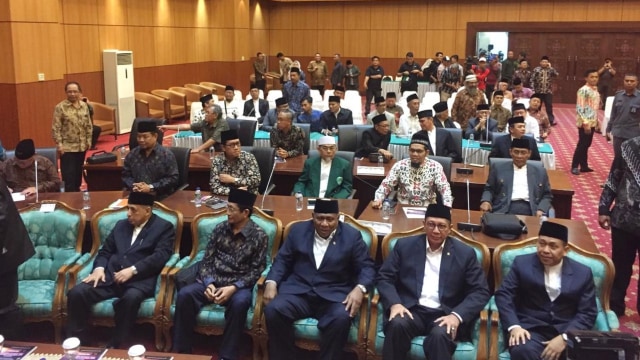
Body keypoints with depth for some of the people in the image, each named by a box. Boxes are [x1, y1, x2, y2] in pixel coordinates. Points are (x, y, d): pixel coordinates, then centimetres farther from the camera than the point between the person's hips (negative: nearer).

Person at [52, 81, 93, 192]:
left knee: (78, 172, 16)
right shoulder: (60, 107, -9)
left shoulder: (84, 106, 5)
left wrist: (89, 140, 8)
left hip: (82, 146, 5)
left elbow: (89, 125, 12)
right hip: (67, 147, -5)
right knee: (69, 174, -3)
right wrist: (59, 144, -14)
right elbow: (56, 128, -10)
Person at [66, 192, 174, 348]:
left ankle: (114, 347, -24)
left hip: (139, 279, -5)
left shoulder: (164, 227, 5)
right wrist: (99, 268, 0)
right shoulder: (121, 225, 23)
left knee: (131, 298, -38)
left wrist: (132, 270, -19)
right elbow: (105, 251, 23)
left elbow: (160, 256, -8)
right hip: (110, 276, 5)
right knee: (76, 293, -19)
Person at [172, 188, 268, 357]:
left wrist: (233, 287, -20)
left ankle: (227, 356, -24)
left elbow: (256, 270, -5)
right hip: (213, 281, 3)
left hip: (239, 285, -3)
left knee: (239, 303, -37)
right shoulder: (220, 228, 5)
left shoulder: (259, 236, -5)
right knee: (184, 294, -24)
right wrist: (209, 283, -13)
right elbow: (207, 260, 6)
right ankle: (181, 351, -12)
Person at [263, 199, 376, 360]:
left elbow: (367, 267, 3)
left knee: (341, 318, -33)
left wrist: (359, 288, -18)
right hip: (298, 291, 2)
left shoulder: (352, 236, 4)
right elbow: (282, 260, 12)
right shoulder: (298, 230, 10)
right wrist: (272, 282, -7)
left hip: (334, 296, -2)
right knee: (273, 310, -26)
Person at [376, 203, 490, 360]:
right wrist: (394, 303, -13)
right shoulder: (405, 246, 7)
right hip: (411, 310, 1)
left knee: (440, 335, -34)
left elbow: (481, 291, 3)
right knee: (397, 324, -31)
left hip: (445, 315, -1)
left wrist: (457, 315, -13)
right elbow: (384, 278, 7)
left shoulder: (465, 253, 5)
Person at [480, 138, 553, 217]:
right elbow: (489, 189, 14)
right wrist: (486, 201, -7)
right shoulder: (498, 168, 14)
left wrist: (541, 210, -2)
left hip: (531, 214, 2)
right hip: (503, 212, -2)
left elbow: (547, 195, 18)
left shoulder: (540, 172, 18)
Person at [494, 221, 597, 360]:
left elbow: (587, 313, 3)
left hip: (568, 331, 1)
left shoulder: (583, 273, 8)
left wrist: (564, 338, -13)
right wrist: (514, 326, -15)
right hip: (530, 329, -1)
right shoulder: (522, 263, 7)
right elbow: (504, 294, 2)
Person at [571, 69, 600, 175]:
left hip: (592, 122, 8)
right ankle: (574, 167, 7)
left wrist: (597, 121, 17)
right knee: (581, 145, -2)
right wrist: (585, 123, -22)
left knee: (586, 145, 14)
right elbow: (579, 108, -20)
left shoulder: (595, 89, 10)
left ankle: (584, 166, 22)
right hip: (585, 123, -8)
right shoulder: (583, 90, -16)